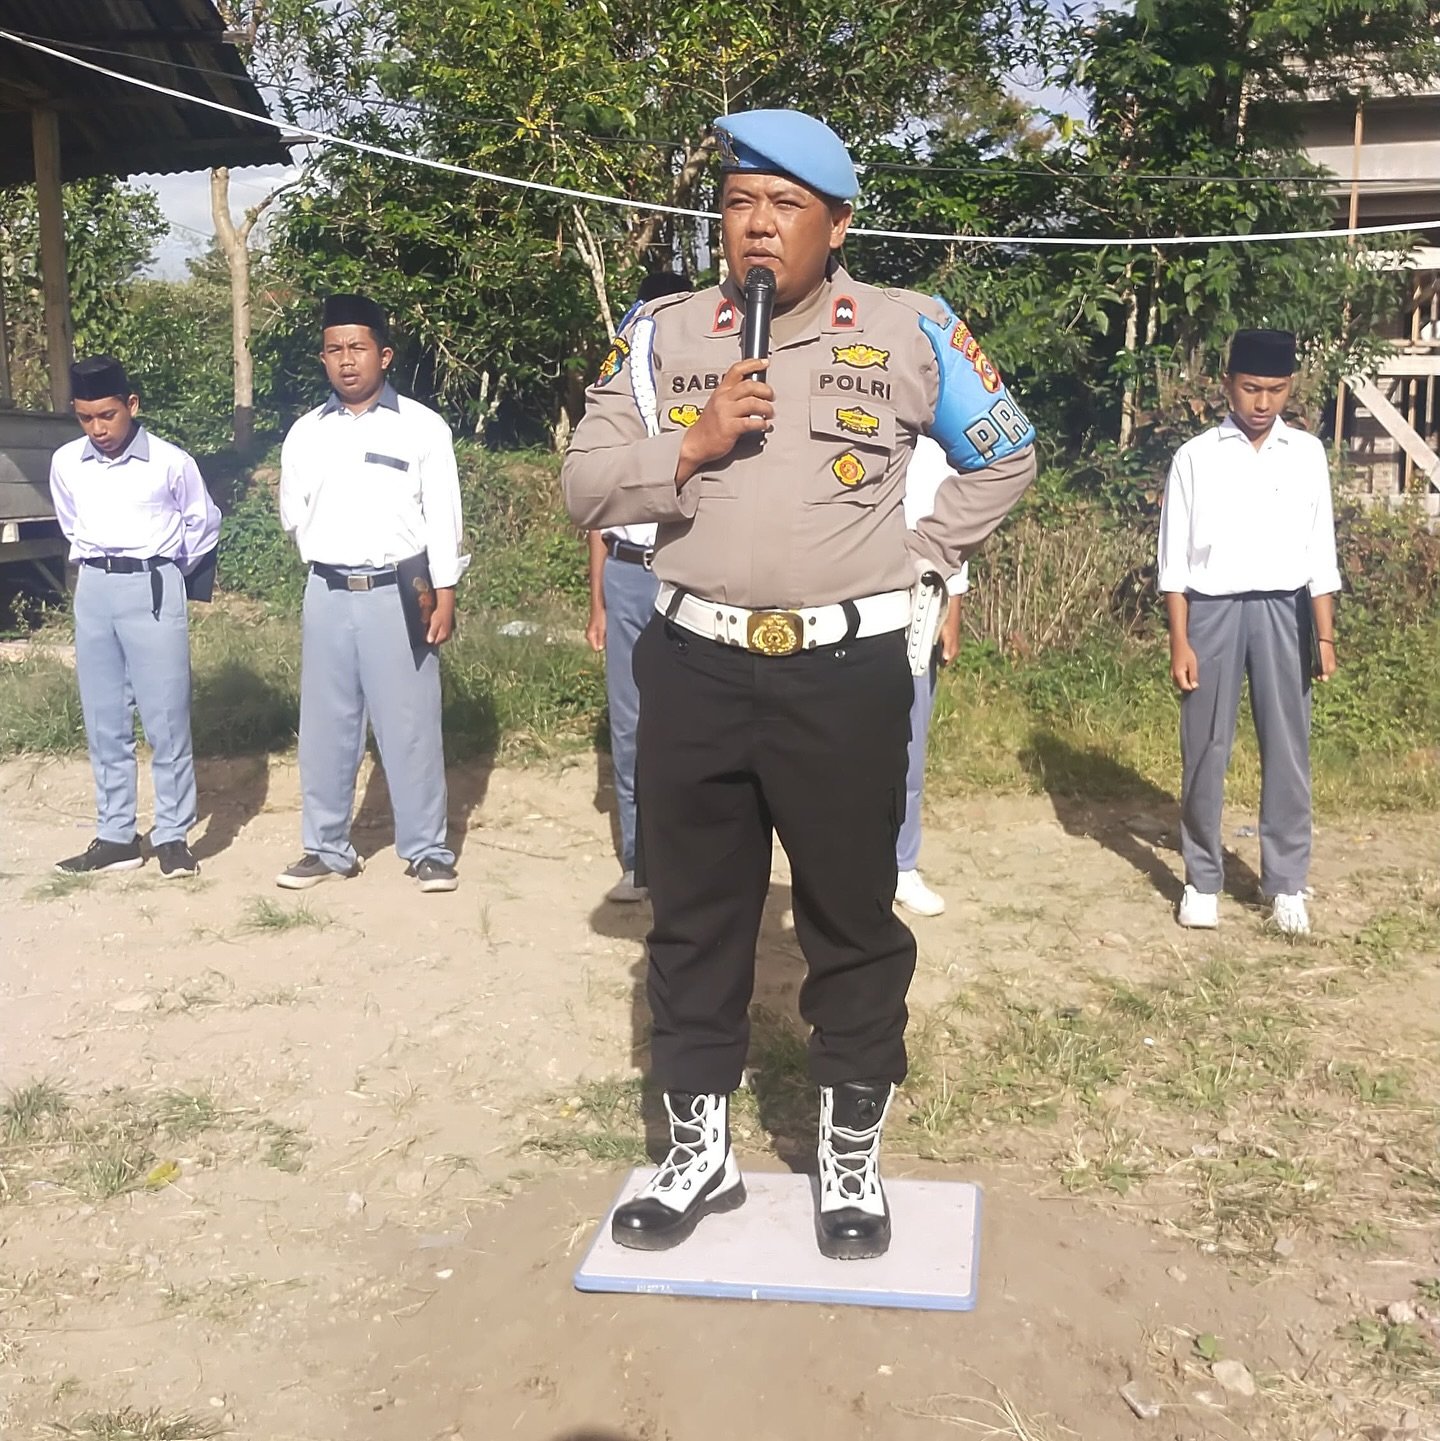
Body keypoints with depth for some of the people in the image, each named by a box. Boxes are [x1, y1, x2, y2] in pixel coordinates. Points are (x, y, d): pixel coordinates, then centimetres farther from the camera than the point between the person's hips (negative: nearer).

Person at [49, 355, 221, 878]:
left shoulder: (170, 462, -6)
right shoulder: (65, 464, 4)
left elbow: (204, 526, 8)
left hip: (153, 589, -4)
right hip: (93, 591, 4)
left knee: (166, 719, -4)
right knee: (104, 722, 7)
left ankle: (172, 836, 4)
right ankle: (116, 837, 15)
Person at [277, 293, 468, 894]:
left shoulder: (423, 427, 0)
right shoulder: (305, 433, 9)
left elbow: (442, 517, -2)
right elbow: (294, 514, 19)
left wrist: (444, 596, -7)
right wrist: (328, 560, 10)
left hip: (398, 592, -3)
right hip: (328, 594, 3)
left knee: (409, 724, -1)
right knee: (325, 725, 7)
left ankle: (427, 850, 8)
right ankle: (327, 848, 16)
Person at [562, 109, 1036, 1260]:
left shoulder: (910, 334, 2)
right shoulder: (662, 335, 6)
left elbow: (1008, 457, 14)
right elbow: (585, 487, 3)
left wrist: (920, 557, 5)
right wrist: (688, 446, -12)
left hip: (847, 672, -2)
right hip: (696, 667, 2)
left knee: (854, 923, 7)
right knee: (694, 920, 11)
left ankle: (852, 1158, 26)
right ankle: (701, 1154, 28)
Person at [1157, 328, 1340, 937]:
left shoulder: (1307, 454, 5)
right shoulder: (1195, 457, -1)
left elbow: (1320, 554, 6)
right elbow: (1174, 559, -2)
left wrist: (1325, 636, 2)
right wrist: (1179, 642, -7)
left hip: (1283, 610, 2)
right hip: (1213, 608, -1)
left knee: (1287, 749, 5)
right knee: (1205, 750, 4)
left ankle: (1286, 884, 16)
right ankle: (1202, 879, 17)